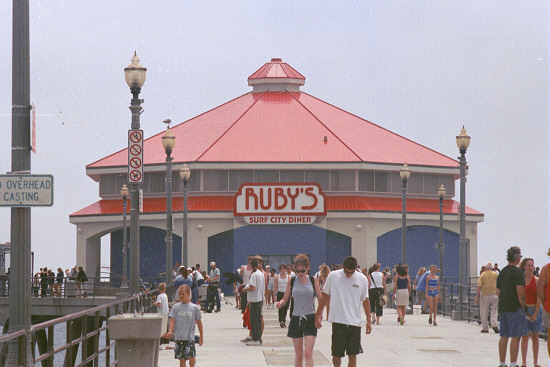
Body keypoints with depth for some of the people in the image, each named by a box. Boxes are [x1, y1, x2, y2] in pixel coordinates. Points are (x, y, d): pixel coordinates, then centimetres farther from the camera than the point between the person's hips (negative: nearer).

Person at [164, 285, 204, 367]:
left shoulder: (194, 308, 2)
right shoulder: (176, 307, 5)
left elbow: (199, 321, 10)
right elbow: (172, 320, 2)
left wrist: (201, 336, 12)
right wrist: (170, 332, -13)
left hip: (190, 338, -2)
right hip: (179, 337, 2)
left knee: (192, 358, -16)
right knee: (182, 359, 5)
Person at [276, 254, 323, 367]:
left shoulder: (313, 280, -1)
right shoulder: (292, 281, 2)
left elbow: (320, 299, 3)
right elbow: (285, 299, 7)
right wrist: (280, 303, -16)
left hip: (310, 319, -2)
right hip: (296, 318, 2)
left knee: (308, 353, -11)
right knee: (298, 354, 7)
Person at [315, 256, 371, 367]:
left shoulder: (362, 279, 1)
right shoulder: (333, 276, -1)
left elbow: (365, 300, 10)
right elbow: (325, 296, 10)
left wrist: (369, 321, 8)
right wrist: (318, 314, 11)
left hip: (355, 323, 1)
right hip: (338, 321, -1)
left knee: (353, 355, -2)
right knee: (336, 355, 1)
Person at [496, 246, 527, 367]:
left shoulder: (502, 272, 14)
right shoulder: (518, 272, -11)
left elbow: (498, 292, 18)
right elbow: (520, 291, -19)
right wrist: (523, 306, -10)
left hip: (503, 307, 8)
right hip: (515, 307, -8)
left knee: (504, 336, 11)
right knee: (516, 336, -6)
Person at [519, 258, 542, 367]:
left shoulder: (537, 280, -2)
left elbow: (539, 299, -5)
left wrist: (535, 314, -10)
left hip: (535, 310, -1)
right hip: (523, 310, 1)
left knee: (535, 337, 6)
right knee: (524, 337, 0)